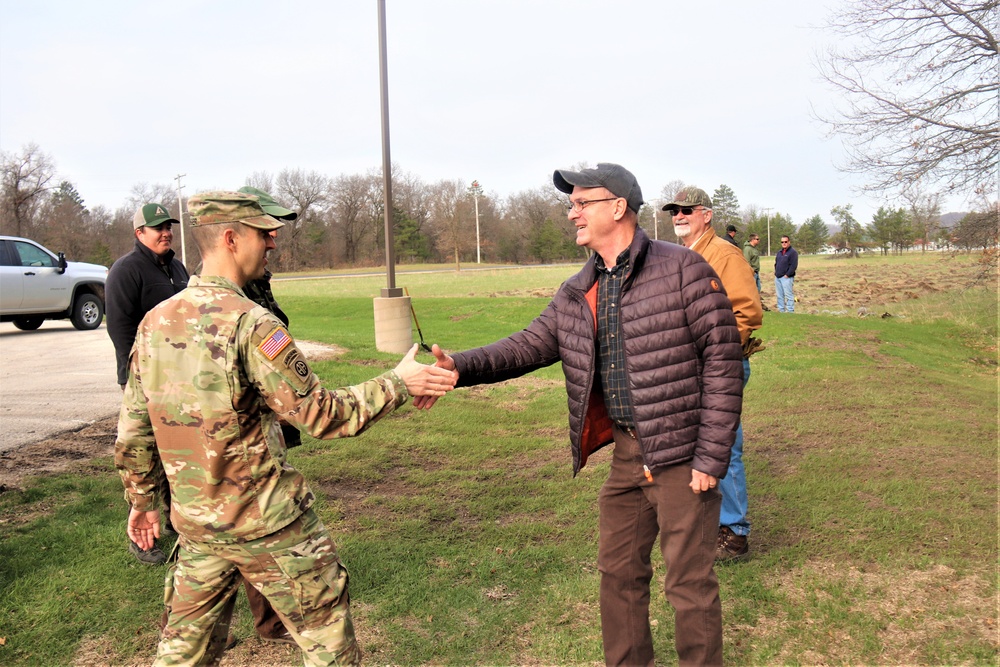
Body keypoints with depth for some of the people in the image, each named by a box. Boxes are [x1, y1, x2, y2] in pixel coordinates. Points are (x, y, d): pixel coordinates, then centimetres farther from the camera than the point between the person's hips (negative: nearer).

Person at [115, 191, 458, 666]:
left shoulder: (155, 322, 2)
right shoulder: (249, 323, -20)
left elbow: (132, 430, 9)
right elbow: (321, 414, -18)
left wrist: (143, 499, 21)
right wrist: (397, 384, -10)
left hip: (195, 519, 7)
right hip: (266, 521, -7)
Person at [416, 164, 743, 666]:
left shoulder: (683, 269, -12)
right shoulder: (577, 294, 7)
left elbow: (723, 360, -13)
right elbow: (529, 346, 5)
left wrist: (711, 457, -15)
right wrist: (461, 367, -12)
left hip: (682, 455, -6)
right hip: (625, 453, 7)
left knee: (689, 581, 5)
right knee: (618, 570, 18)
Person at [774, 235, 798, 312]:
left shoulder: (793, 252, -6)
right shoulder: (779, 252, 19)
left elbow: (793, 266, -14)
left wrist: (787, 275, -16)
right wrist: (776, 273, 11)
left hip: (786, 278, -8)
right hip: (777, 277, 8)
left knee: (788, 295, -8)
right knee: (779, 295, 11)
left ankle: (790, 311, -6)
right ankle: (781, 310, 18)